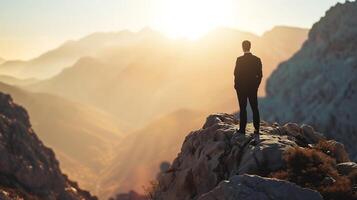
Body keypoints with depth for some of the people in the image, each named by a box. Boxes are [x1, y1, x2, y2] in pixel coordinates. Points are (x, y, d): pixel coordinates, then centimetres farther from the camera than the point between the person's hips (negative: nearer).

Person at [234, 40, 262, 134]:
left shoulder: (239, 59, -12)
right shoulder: (257, 59, -1)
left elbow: (236, 74, -10)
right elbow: (260, 75, 2)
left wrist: (236, 86, 3)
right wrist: (256, 85, 13)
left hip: (241, 87, -3)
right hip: (253, 88, 3)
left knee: (243, 108, 2)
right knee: (255, 108, 10)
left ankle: (242, 129, 5)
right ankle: (257, 128, 11)